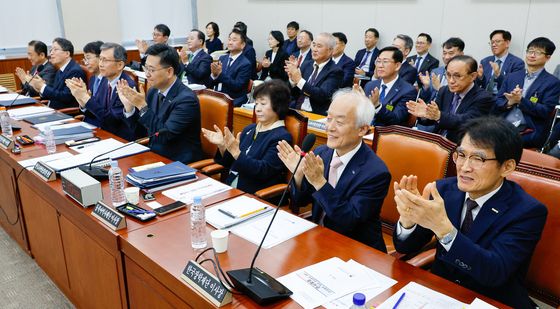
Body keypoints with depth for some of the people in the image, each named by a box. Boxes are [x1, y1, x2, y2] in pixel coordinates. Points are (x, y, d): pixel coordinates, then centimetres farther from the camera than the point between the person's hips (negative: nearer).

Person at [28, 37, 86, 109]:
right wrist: (41, 89, -4)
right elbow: (54, 94, 14)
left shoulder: (75, 71, -15)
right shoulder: (61, 70, 14)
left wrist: (43, 87, -15)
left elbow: (66, 97, -22)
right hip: (53, 110, 8)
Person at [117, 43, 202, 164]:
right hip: (155, 156, 7)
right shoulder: (153, 92, 2)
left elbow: (164, 135, -24)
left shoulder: (186, 99, -19)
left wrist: (142, 106, -25)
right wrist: (128, 105, -9)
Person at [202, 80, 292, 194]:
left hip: (254, 197, -7)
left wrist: (236, 152, -25)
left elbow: (263, 171, -17)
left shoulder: (281, 137, -8)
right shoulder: (249, 129, 13)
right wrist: (222, 145, -1)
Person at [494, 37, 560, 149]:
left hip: (530, 133, -4)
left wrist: (521, 101, -16)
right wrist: (509, 102, -9)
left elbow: (546, 111, -5)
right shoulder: (511, 77, 17)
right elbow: (497, 104, 13)